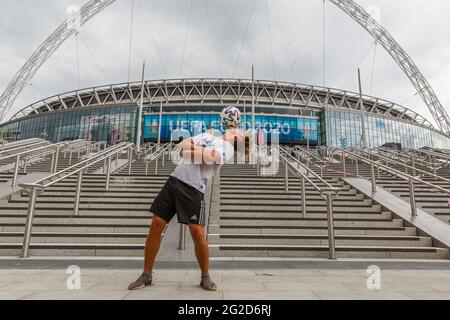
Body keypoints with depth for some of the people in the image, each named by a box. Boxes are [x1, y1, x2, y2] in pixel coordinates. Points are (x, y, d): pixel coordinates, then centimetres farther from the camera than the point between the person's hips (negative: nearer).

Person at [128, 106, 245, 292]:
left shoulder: (227, 148, 3)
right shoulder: (207, 135, 21)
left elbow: (208, 156, -15)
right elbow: (182, 145, 12)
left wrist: (189, 147, 0)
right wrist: (193, 149, -7)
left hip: (194, 189, -5)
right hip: (174, 180, 5)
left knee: (198, 232, -13)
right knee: (156, 225, 1)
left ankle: (205, 277, 12)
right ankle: (147, 275, 17)